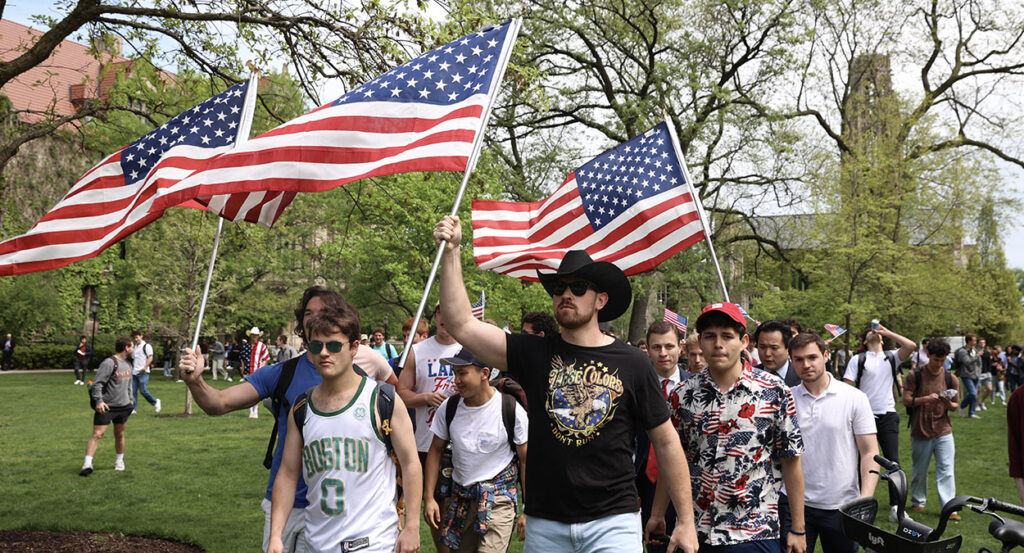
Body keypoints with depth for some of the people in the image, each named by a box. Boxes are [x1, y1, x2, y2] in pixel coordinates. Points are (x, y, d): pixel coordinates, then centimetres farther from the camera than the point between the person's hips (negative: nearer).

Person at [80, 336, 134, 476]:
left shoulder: (128, 364, 13)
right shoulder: (109, 363, -14)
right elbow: (97, 383, -18)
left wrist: (130, 400, 22)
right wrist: (99, 400, -27)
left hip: (123, 406, 7)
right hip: (106, 407, -7)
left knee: (120, 434, 14)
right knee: (97, 434, -11)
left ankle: (119, 460, 29)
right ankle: (87, 464, -13)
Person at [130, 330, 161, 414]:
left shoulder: (146, 346, -3)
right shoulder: (134, 347, 20)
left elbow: (150, 357, -11)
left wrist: (145, 367, -22)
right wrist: (132, 369, 19)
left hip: (143, 373, -7)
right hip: (134, 373, 7)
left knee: (143, 390, -11)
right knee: (133, 391, 2)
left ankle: (155, 402, 9)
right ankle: (133, 409, 7)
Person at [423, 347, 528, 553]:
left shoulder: (512, 410, -12)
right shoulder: (448, 407, -2)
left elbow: (526, 461, -5)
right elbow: (436, 450, 9)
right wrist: (428, 497, 3)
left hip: (499, 498, -4)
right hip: (461, 496, 4)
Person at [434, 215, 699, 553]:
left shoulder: (631, 363, -1)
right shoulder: (534, 355, 1)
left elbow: (666, 442, 4)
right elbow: (462, 326, -7)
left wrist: (686, 520, 2)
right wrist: (451, 251, -11)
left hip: (612, 521, -2)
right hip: (545, 523, 2)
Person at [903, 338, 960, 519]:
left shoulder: (951, 379, 5)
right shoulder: (915, 376, -2)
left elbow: (954, 406, 11)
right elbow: (906, 400, -6)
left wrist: (948, 403, -13)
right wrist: (925, 399, -22)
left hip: (944, 432, 1)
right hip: (920, 431, -1)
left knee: (946, 471, -4)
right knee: (919, 470, 11)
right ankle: (918, 501, 27)